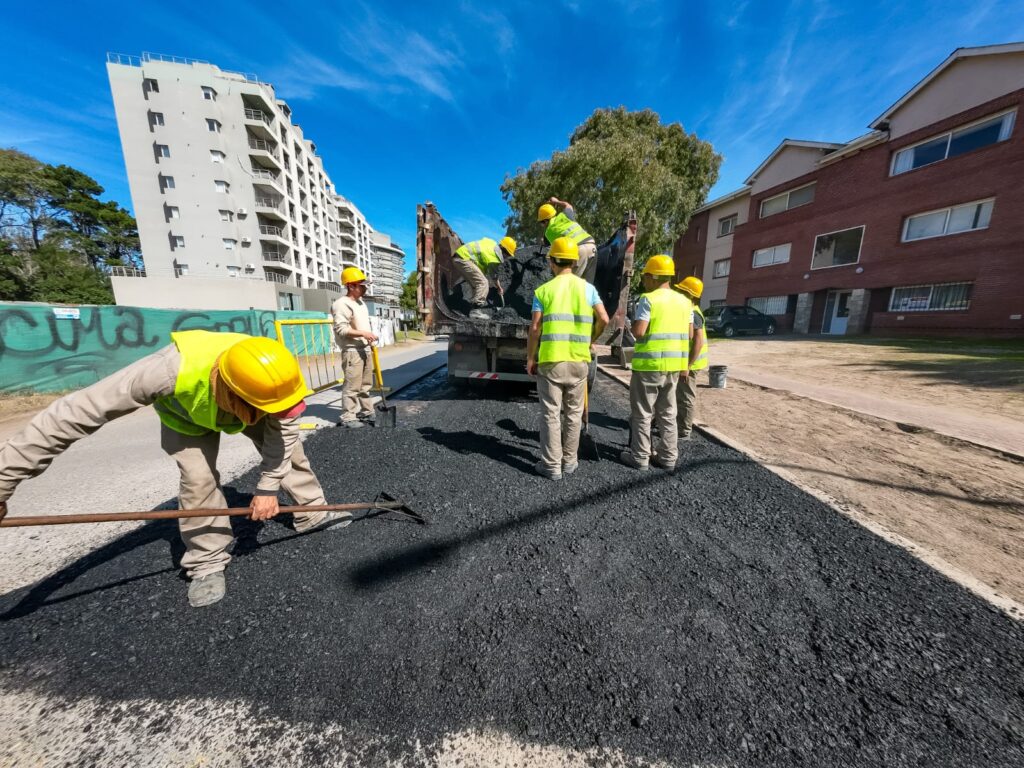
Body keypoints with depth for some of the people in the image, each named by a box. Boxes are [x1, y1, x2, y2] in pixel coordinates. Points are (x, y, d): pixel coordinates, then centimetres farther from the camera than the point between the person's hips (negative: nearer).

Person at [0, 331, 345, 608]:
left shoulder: (273, 375, -41)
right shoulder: (172, 371, -48)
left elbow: (284, 428, -26)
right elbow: (72, 414, -36)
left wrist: (268, 487, -28)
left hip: (248, 403, 2)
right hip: (185, 411, -2)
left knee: (289, 448, 0)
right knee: (198, 478, -16)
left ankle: (313, 512, 21)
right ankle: (207, 562, 5)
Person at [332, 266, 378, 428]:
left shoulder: (360, 302, 16)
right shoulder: (341, 304, -12)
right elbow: (341, 329, -21)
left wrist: (369, 338, 19)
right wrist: (363, 333, -25)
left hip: (365, 350, 9)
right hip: (352, 351, -9)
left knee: (365, 384, 14)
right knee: (352, 386, -6)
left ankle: (367, 412, 24)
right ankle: (347, 417, 2)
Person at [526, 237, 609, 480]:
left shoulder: (543, 290, -1)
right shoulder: (587, 288, 5)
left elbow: (535, 328, -6)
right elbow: (604, 319, -1)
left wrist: (530, 358, 3)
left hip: (551, 360, -2)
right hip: (579, 360, 3)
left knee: (551, 414, 5)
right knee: (573, 414, 13)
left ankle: (552, 465, 12)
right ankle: (569, 461, 24)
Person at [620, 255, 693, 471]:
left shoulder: (648, 299, -11)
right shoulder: (685, 302, 10)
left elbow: (638, 332, -19)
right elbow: (690, 334, 12)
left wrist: (633, 325, 2)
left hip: (649, 364, -6)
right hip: (674, 365, 7)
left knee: (642, 413, 4)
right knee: (667, 413, 16)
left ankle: (640, 457, 12)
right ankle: (668, 456, 24)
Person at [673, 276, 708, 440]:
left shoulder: (691, 314, -20)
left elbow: (698, 341, -26)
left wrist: (687, 365, -25)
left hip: (688, 363, -10)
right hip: (683, 361, 10)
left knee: (686, 398, 0)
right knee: (680, 396, 19)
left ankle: (684, 432, 11)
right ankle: (679, 425, 31)